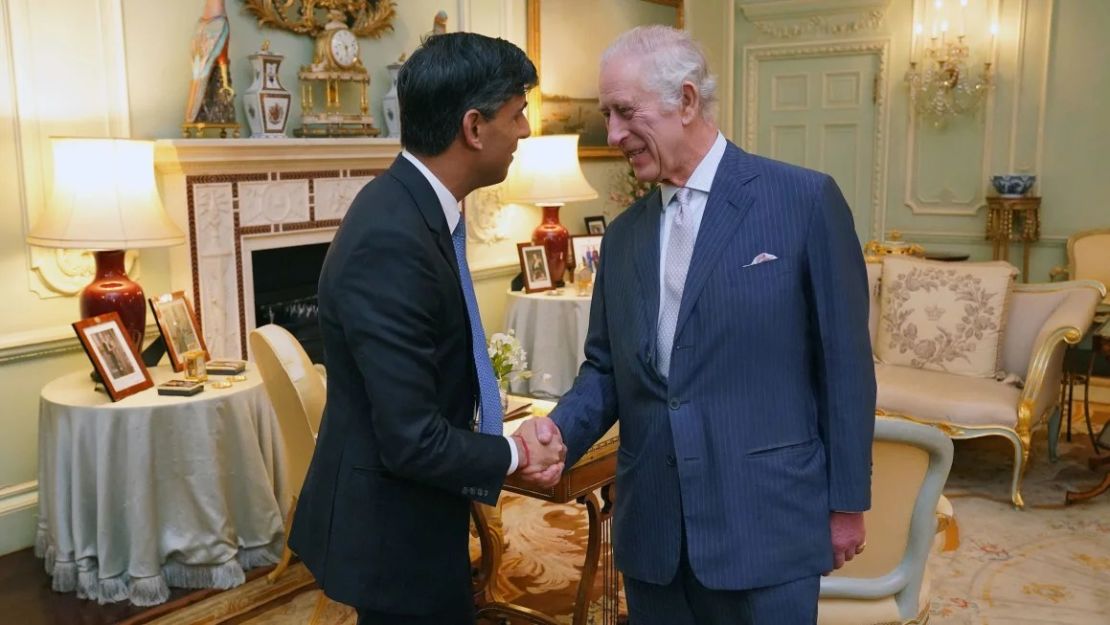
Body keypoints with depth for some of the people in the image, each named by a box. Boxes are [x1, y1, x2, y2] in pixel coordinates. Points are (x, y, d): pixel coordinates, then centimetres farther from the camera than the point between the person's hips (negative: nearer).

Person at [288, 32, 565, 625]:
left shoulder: (412, 206, 1)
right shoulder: (390, 243, -29)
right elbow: (413, 443, -28)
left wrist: (509, 442, -4)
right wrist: (514, 455, -11)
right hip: (391, 527, -9)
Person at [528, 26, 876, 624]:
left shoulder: (805, 199, -7)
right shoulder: (624, 234, 8)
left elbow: (844, 362, -5)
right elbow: (606, 368, 12)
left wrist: (847, 501, -3)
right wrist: (561, 428, -7)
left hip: (765, 520, -4)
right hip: (650, 526, 5)